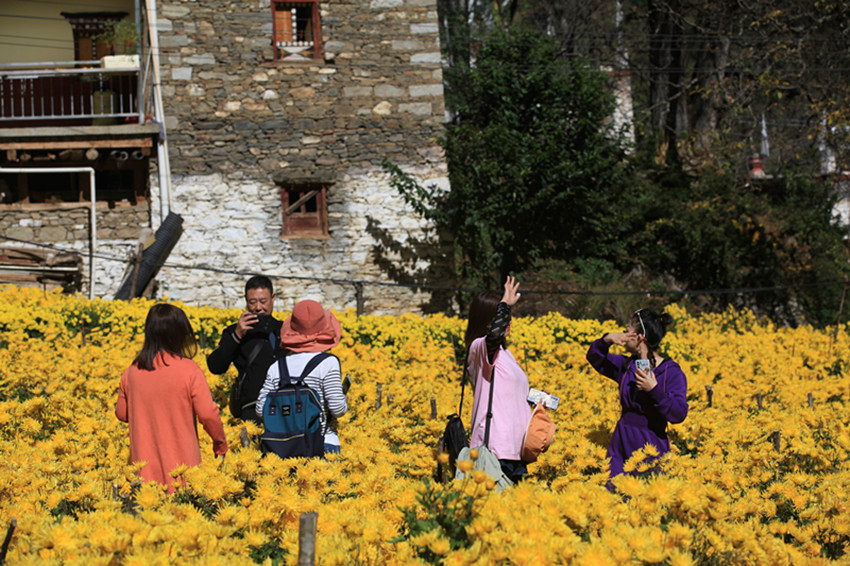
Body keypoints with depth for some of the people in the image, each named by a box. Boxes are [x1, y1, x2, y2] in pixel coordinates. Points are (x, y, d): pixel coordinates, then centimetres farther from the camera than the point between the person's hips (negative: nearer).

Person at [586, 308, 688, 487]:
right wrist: (606, 340, 0)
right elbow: (594, 358, 21)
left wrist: (654, 390, -27)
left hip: (651, 446, -5)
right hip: (621, 444, 5)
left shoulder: (672, 372, -8)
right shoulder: (627, 366, 8)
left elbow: (679, 415, -17)